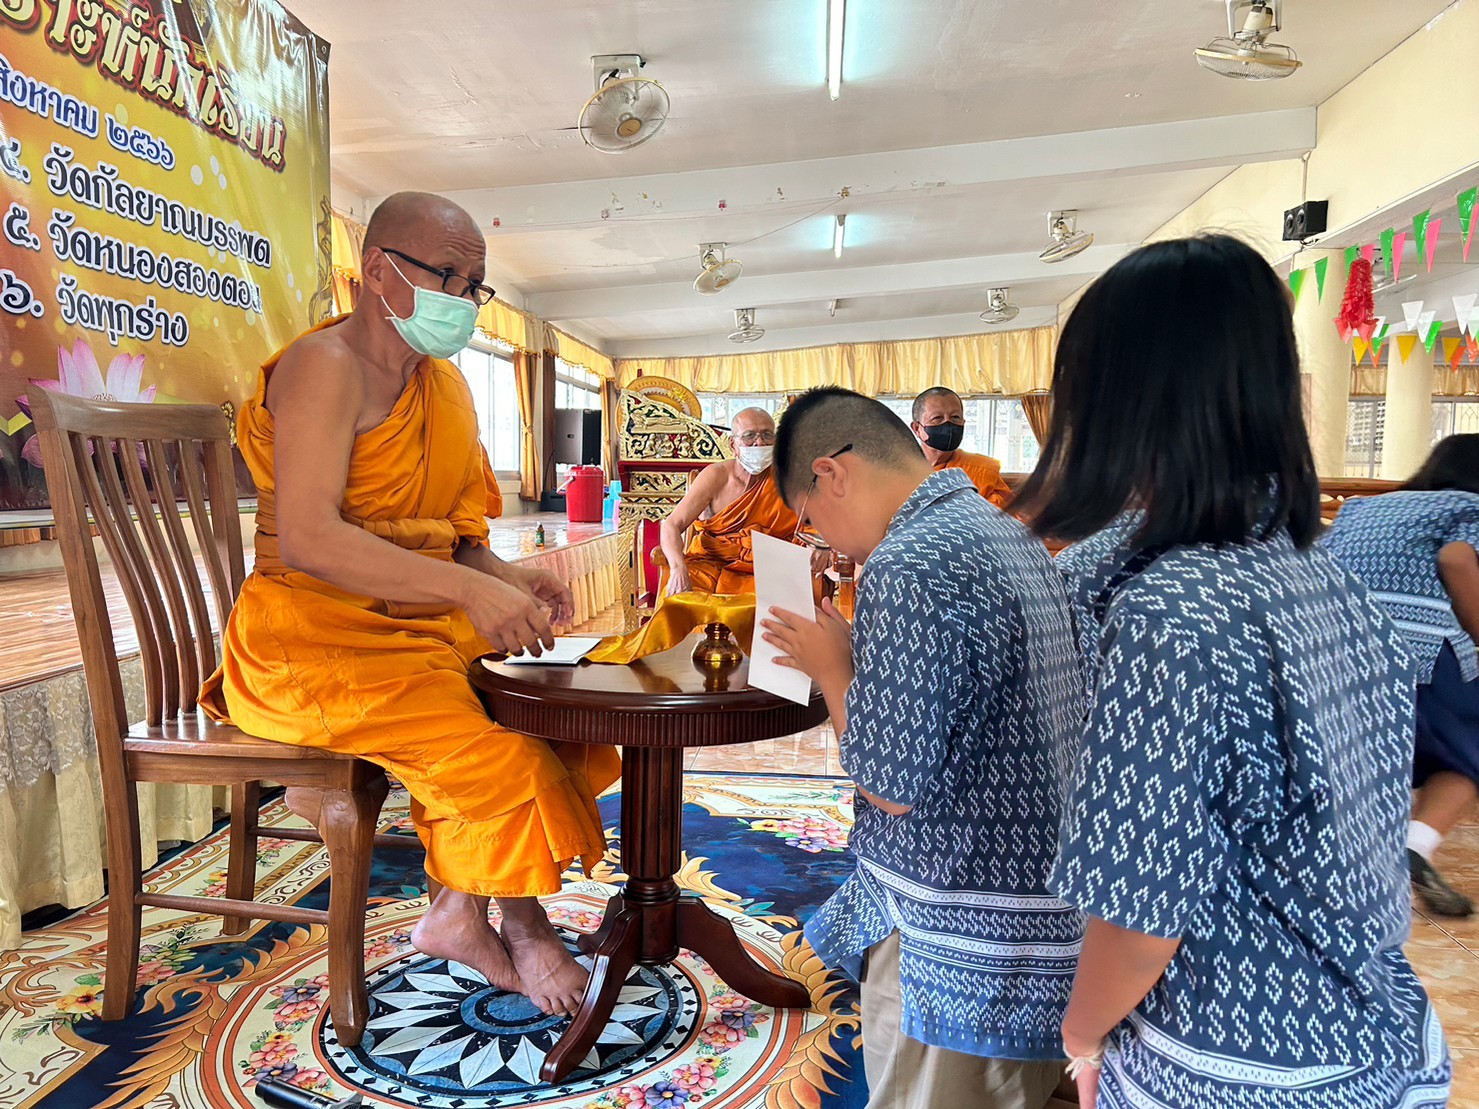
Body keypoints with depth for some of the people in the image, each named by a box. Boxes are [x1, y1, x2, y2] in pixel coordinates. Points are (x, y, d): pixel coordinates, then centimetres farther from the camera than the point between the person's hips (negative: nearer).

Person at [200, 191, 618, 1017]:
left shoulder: (443, 385, 11)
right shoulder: (328, 365, -14)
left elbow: (451, 538, 11)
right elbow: (305, 537, -27)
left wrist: (508, 580, -11)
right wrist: (467, 589, -33)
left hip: (415, 623, 8)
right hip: (315, 633, -8)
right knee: (491, 749, -21)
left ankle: (462, 913, 3)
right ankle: (521, 927, 7)